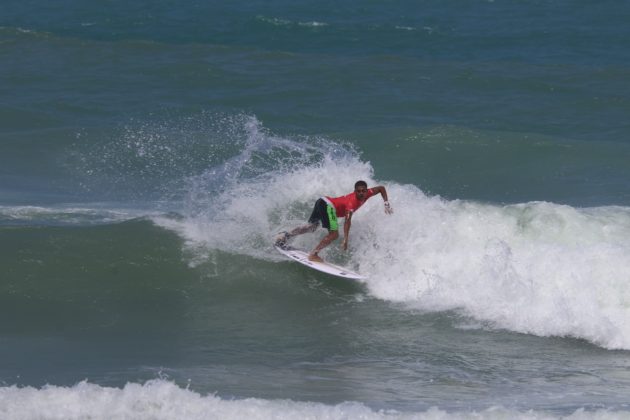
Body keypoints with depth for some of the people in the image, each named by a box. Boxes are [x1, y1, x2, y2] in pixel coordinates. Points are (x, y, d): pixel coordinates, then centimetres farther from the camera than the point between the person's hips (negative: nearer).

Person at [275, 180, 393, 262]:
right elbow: (347, 220, -34)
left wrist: (386, 204, 4)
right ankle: (313, 255, -14)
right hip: (328, 206, -10)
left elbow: (381, 188, 14)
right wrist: (345, 240, -40)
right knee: (334, 234, -17)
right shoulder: (352, 201, -26)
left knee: (312, 227, 24)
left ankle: (287, 235, 21)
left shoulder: (367, 194, -2)